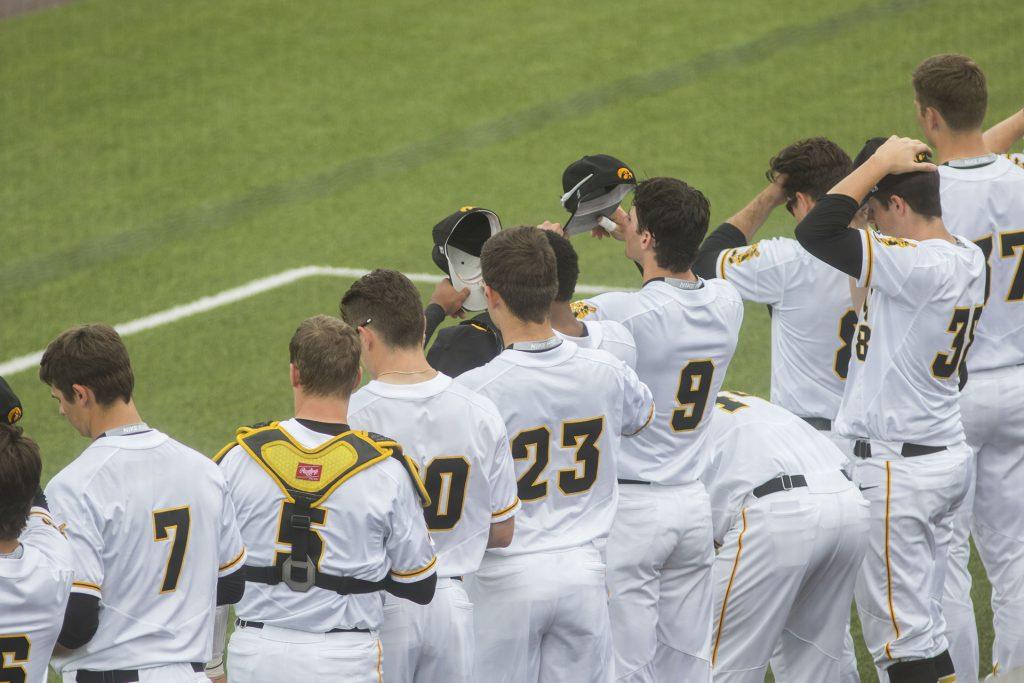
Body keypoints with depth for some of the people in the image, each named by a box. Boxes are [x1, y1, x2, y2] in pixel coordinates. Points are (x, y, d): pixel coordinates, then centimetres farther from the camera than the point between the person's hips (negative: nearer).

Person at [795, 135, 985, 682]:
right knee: (923, 624, 17)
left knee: (902, 635, -3)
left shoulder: (920, 267, -23)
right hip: (949, 456, 10)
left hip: (896, 470, -9)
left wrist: (878, 164, -18)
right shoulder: (968, 260, 5)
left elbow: (816, 233, -27)